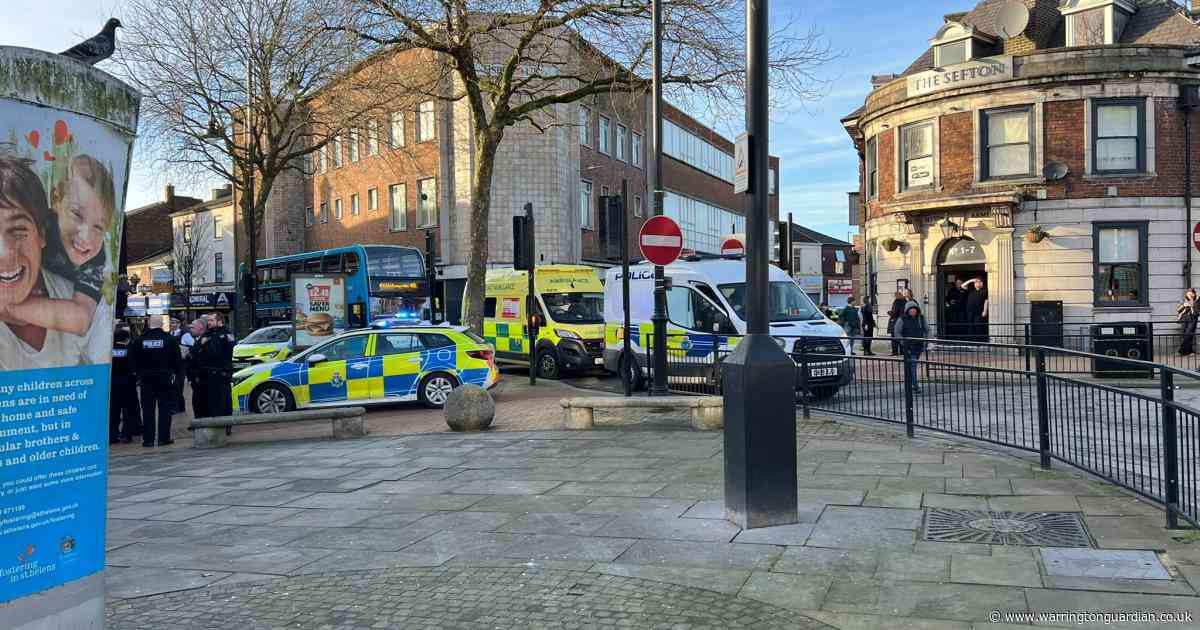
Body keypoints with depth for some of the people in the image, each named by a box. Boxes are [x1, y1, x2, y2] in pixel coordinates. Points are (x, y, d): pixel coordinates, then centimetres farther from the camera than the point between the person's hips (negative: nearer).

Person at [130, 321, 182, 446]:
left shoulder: (139, 340, -2)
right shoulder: (169, 338, -5)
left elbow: (134, 359, 2)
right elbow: (177, 358, 0)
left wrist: (139, 373, 14)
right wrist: (175, 371, 13)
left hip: (146, 378, 1)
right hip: (165, 378, -1)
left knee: (147, 409, 5)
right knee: (165, 408, 4)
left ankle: (148, 439, 6)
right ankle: (163, 438, 3)